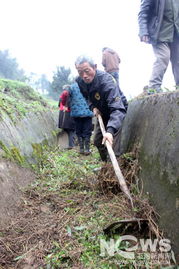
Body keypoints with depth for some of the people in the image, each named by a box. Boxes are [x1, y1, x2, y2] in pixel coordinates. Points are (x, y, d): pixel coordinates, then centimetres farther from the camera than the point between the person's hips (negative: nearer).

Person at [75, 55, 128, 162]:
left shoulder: (107, 81, -37)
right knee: (97, 141, 13)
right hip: (102, 113, 7)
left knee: (112, 144, -16)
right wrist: (93, 107, -12)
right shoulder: (80, 81, -15)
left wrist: (110, 130, -61)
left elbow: (117, 108, -47)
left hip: (116, 112, -7)